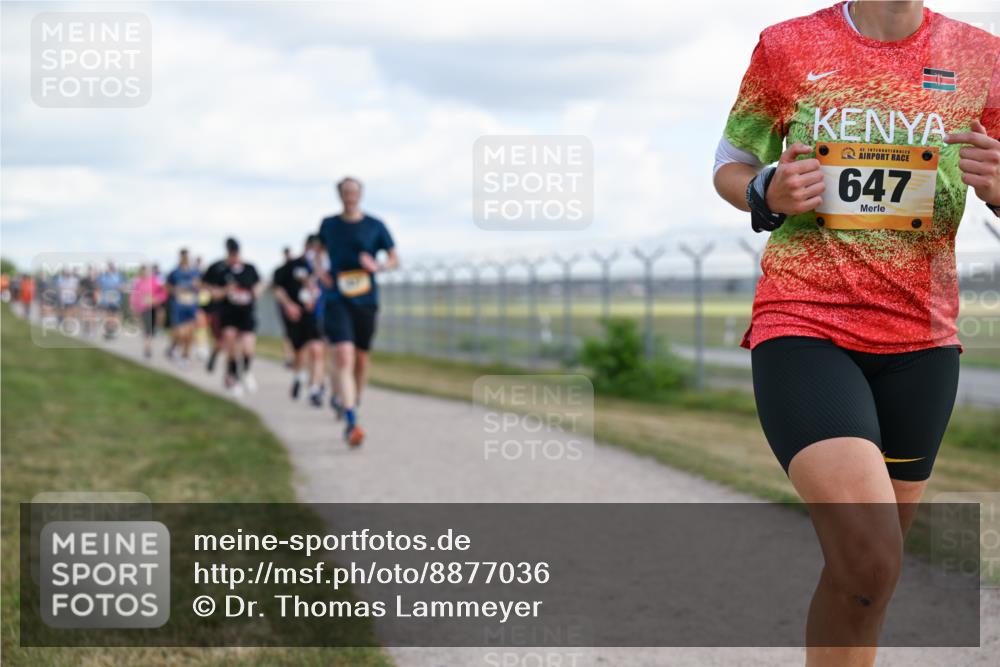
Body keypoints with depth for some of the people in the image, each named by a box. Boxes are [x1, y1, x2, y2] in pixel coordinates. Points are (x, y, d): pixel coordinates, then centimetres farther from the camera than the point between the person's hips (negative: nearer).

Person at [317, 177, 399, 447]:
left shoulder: (375, 226, 3)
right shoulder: (329, 224, 7)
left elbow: (395, 259, 5)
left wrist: (378, 267, -16)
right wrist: (320, 270, 6)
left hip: (366, 299, 1)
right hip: (336, 299, -1)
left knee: (361, 358, 10)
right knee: (343, 355, -18)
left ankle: (350, 402, 38)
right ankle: (351, 423, -23)